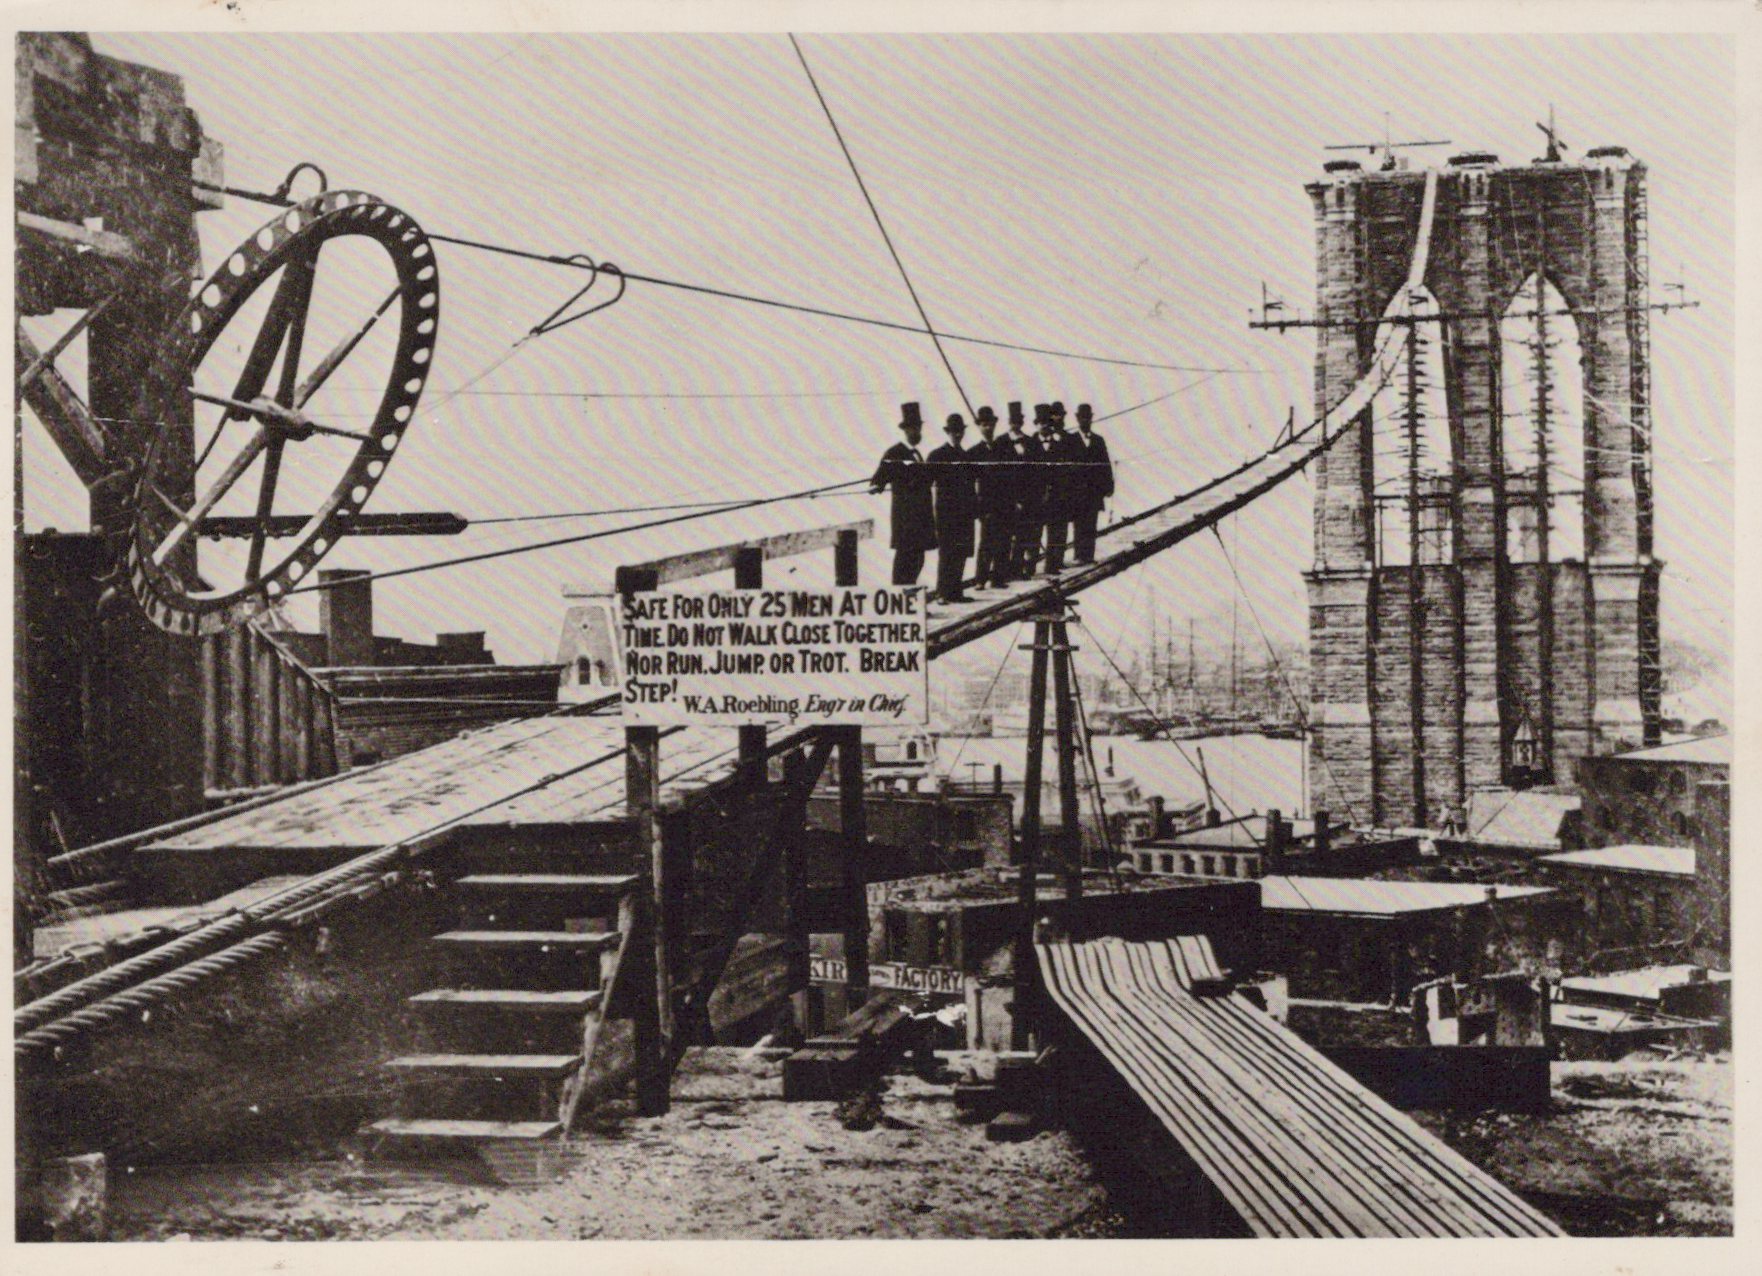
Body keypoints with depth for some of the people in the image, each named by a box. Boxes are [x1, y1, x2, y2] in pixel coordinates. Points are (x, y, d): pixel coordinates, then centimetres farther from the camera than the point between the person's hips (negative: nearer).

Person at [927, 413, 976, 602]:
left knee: (961, 553, 6)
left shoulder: (967, 457, 17)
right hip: (946, 512, -6)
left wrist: (974, 506, 11)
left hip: (965, 512, 6)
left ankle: (956, 591, 12)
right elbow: (928, 480, -7)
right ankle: (945, 593, -5)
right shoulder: (937, 455, -1)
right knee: (947, 553, -6)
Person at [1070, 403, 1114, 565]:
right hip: (1077, 490, -2)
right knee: (1079, 525, -6)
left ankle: (1088, 555, -1)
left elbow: (1106, 464, 10)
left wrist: (1108, 485, 1)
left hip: (1094, 490, 2)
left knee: (1090, 525, -1)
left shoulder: (1099, 440, 13)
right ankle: (1078, 554, -5)